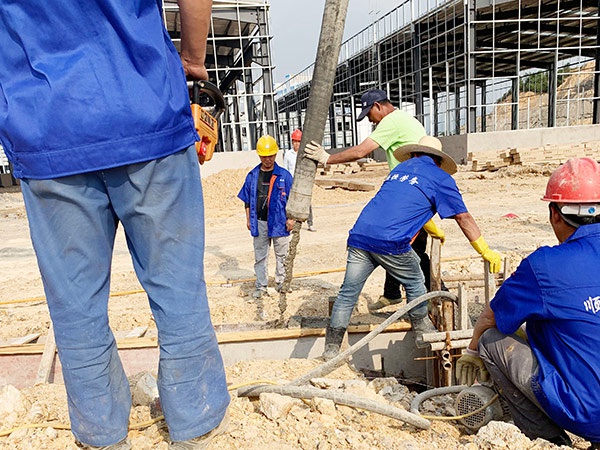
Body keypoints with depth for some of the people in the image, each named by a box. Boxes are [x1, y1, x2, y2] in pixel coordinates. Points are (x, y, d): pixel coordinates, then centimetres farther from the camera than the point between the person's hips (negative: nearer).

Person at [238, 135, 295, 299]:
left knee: (281, 255, 10)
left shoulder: (284, 175, -3)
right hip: (259, 223, 2)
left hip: (279, 222, -2)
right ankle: (261, 287, 20)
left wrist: (291, 218, -5)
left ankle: (281, 283, 26)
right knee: (260, 257, 10)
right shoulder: (252, 176, 4)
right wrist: (248, 219, 8)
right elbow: (247, 199, 11)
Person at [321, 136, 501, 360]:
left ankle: (331, 349, 18)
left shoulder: (401, 168, 28)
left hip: (360, 235, 5)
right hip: (391, 242, -5)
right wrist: (486, 252, 19)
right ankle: (424, 332, 35)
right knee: (414, 284, 20)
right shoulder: (440, 178, 11)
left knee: (348, 292, 12)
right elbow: (463, 218, 11)